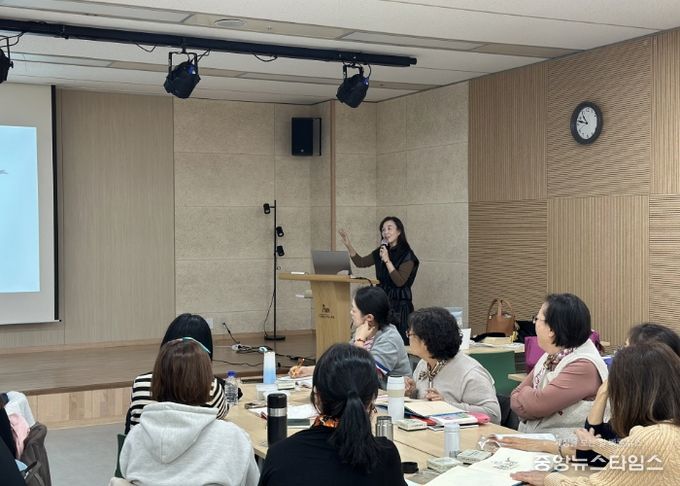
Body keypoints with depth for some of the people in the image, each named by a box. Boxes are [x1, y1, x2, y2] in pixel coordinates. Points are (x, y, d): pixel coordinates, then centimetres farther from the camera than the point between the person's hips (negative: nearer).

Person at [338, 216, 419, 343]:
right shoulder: (380, 252, 11)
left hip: (399, 304, -6)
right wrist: (348, 245, 7)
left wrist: (387, 260, -19)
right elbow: (360, 262, 18)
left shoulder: (407, 255, -8)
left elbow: (400, 281, -16)